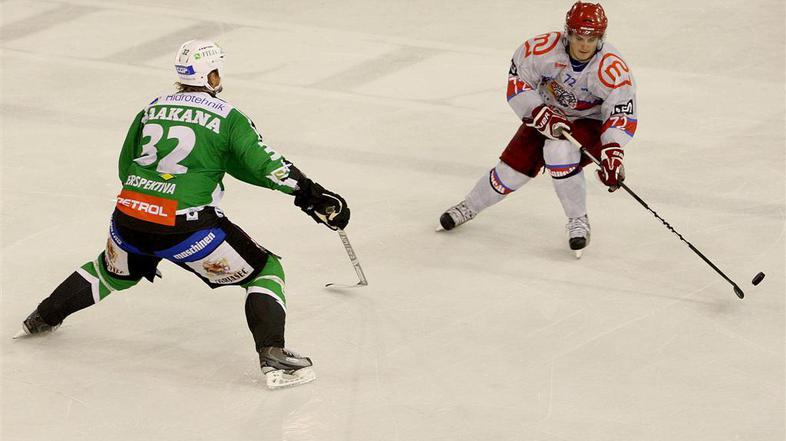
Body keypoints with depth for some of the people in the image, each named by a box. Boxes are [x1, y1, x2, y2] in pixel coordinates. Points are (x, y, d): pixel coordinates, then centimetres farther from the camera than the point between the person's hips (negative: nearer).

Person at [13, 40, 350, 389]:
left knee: (115, 272, 37)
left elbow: (125, 168, 25)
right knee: (265, 270, 7)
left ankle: (42, 319, 47)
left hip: (129, 220, 6)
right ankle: (273, 358, -9)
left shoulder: (151, 109, 15)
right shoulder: (228, 118, 0)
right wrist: (313, 195, -1)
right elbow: (267, 167, -8)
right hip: (185, 228, -6)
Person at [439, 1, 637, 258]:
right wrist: (539, 114, -28)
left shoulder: (612, 68, -30)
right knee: (513, 168, 0)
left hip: (590, 121, -3)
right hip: (547, 113, 3)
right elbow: (517, 81, -16)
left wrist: (613, 153, -42)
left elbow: (623, 114, -28)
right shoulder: (545, 48, -25)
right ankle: (470, 207, 30)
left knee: (559, 150, -33)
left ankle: (578, 222, -16)